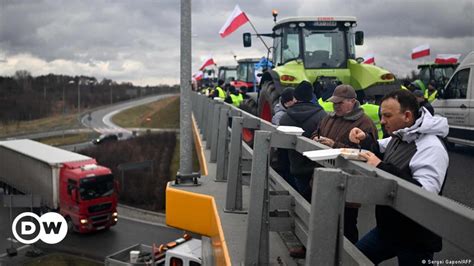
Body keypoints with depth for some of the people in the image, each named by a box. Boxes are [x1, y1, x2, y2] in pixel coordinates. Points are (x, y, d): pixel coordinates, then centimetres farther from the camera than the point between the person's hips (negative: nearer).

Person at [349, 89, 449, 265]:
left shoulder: (431, 147, -24)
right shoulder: (398, 137, 4)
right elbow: (381, 152, 24)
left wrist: (381, 167, -32)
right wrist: (365, 139, 1)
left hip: (415, 239, -8)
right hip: (388, 228, 9)